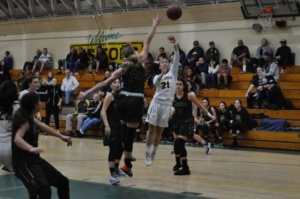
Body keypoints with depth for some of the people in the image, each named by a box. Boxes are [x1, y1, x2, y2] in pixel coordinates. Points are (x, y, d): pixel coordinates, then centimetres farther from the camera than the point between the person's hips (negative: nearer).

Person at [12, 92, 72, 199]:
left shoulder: (29, 118, 5)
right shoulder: (24, 121, -22)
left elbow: (42, 126, 26)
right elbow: (17, 139, -41)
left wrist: (61, 136, 29)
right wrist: (31, 148, -59)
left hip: (35, 160, 10)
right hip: (23, 163, -10)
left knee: (63, 181, 17)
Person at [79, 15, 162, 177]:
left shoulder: (122, 70, 8)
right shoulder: (141, 62, 2)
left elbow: (104, 83, 6)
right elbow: (148, 42, 7)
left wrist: (86, 93, 10)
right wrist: (155, 25, 15)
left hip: (123, 99, 3)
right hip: (135, 101, -3)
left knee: (123, 131, 15)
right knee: (130, 133, -2)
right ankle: (127, 165, 2)